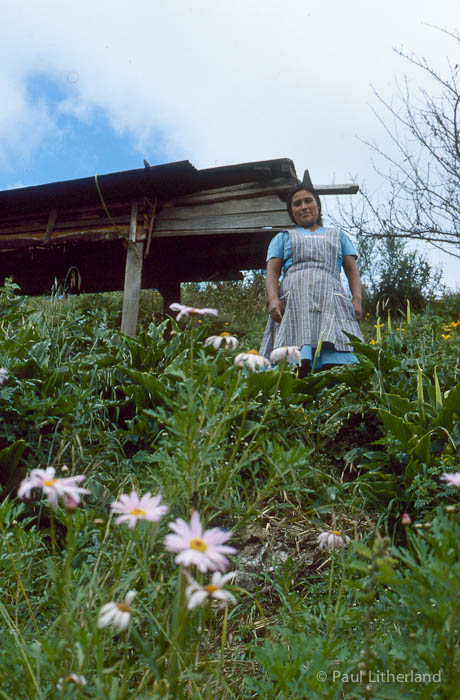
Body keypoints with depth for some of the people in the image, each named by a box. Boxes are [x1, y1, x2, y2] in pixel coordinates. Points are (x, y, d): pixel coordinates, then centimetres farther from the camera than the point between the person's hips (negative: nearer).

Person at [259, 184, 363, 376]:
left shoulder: (338, 236, 31)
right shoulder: (282, 238, 28)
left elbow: (352, 270, 20)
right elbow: (272, 272, 13)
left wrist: (357, 299, 0)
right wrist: (273, 299, -8)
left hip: (331, 299, 1)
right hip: (293, 300, 0)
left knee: (337, 363, -23)